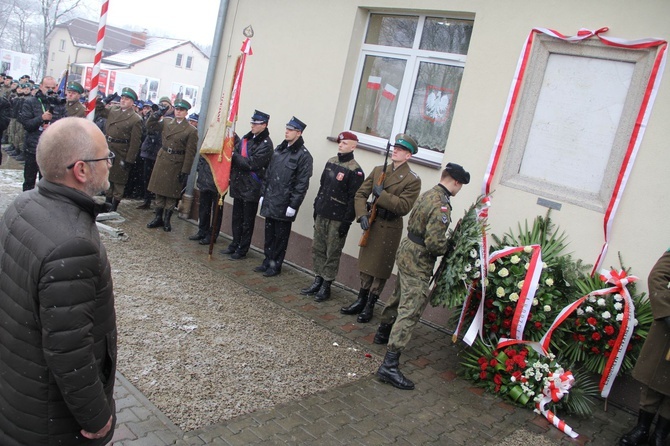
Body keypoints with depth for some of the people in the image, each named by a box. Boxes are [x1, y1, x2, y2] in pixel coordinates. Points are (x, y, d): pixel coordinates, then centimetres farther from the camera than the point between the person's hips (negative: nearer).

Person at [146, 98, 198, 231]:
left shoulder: (191, 130, -6)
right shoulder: (166, 122, 8)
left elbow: (190, 153, -8)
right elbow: (149, 127, 10)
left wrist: (185, 172, -12)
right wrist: (157, 114, -5)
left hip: (176, 164, -4)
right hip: (162, 160, 4)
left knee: (172, 193, 4)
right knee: (159, 190, 9)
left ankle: (167, 220, 15)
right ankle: (158, 218, 20)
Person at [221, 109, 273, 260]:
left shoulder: (265, 144, -13)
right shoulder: (247, 138, 10)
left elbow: (252, 164, -21)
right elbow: (236, 150, 10)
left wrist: (234, 156, -17)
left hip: (251, 188, -7)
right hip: (239, 185, 7)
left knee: (247, 221, 4)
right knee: (236, 218, 16)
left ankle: (242, 250, 14)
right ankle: (235, 245, 29)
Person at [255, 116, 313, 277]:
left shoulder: (303, 155, -10)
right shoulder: (279, 149, 11)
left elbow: (302, 184, -13)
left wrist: (293, 205, -16)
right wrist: (263, 194, 14)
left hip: (284, 205, -6)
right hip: (270, 201, 6)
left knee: (281, 236, 5)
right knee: (269, 233, 14)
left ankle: (276, 265, 17)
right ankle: (268, 261, 26)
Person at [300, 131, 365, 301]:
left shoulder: (355, 171, -14)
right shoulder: (331, 162, 10)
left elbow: (354, 199, -16)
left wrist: (346, 222, -17)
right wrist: (316, 207, 17)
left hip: (338, 219, -7)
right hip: (321, 215, 7)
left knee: (332, 254, 2)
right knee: (317, 249, 14)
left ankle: (326, 285, 13)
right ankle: (318, 281, 26)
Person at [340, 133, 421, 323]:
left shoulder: (413, 180, -10)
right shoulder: (378, 170, 6)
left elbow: (404, 206, -18)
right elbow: (360, 194, 3)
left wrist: (382, 194, -20)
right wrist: (362, 215, -12)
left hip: (390, 229, -5)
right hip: (371, 223, 5)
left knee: (380, 269, 6)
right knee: (366, 264, 14)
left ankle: (370, 306, 19)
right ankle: (361, 301, 28)